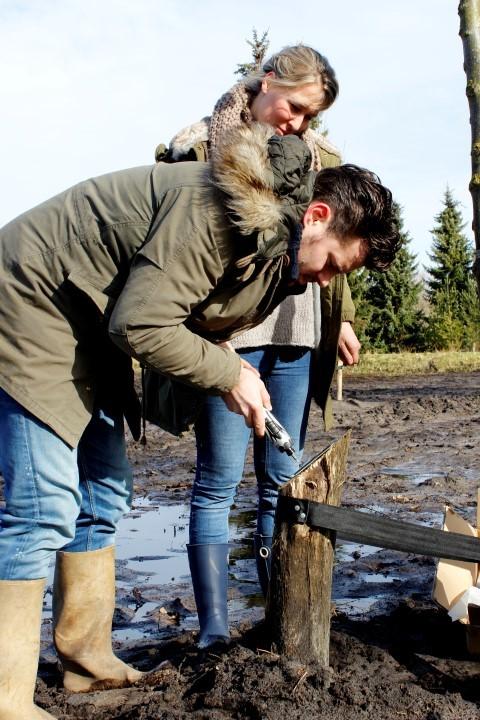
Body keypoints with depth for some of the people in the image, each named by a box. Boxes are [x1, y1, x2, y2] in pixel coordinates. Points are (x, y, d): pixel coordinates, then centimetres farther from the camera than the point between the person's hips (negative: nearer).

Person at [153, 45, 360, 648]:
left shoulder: (317, 156, 14)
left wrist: (340, 319, 17)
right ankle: (214, 630, 3)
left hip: (294, 336, 5)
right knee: (218, 481, -3)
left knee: (282, 481, 9)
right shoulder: (202, 145, 1)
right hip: (226, 332, -4)